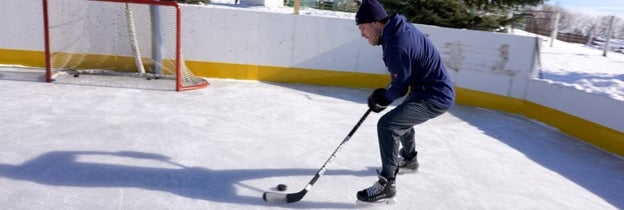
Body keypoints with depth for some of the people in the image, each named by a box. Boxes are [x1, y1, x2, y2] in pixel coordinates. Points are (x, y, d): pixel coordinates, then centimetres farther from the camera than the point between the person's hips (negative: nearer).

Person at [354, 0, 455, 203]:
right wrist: (385, 94, 13)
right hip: (433, 88, 11)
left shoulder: (396, 46, -28)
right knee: (401, 117, 31)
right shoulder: (400, 27, 3)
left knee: (387, 125, -21)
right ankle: (409, 160, 52)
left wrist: (382, 99, 1)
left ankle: (387, 184, -12)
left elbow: (400, 87, -19)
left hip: (435, 96, -11)